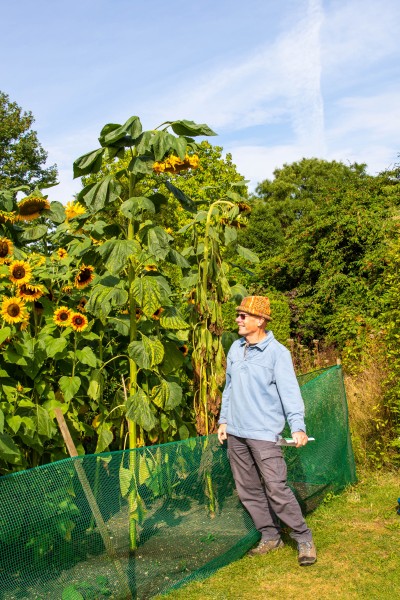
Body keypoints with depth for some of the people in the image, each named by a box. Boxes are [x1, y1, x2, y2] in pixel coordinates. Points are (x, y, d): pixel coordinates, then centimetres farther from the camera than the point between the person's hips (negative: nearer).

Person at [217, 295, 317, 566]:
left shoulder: (277, 352, -9)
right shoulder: (235, 348, 11)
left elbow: (289, 391, -15)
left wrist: (298, 426, -24)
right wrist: (224, 420, 17)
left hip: (264, 432, -7)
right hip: (235, 432, 7)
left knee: (276, 489, -10)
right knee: (248, 490, 11)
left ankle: (304, 539, 6)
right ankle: (271, 537, 25)